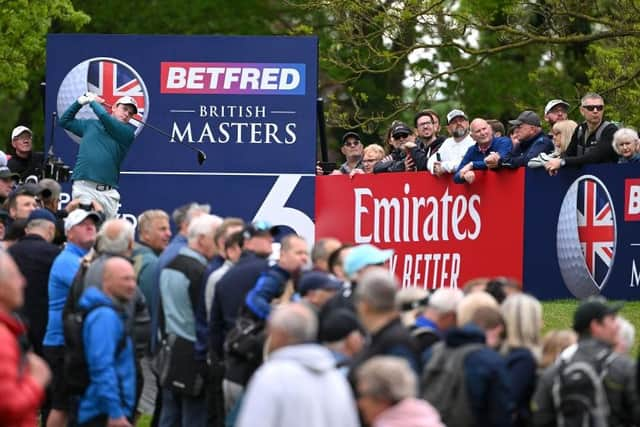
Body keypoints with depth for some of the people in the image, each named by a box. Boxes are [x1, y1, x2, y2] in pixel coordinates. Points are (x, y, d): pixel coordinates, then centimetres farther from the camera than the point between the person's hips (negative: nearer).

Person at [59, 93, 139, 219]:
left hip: (108, 192, 0)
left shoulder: (128, 132, 7)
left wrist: (93, 101, 10)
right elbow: (65, 121, 27)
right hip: (84, 188, 0)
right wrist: (80, 102, 17)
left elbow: (104, 117, -7)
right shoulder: (91, 125, 17)